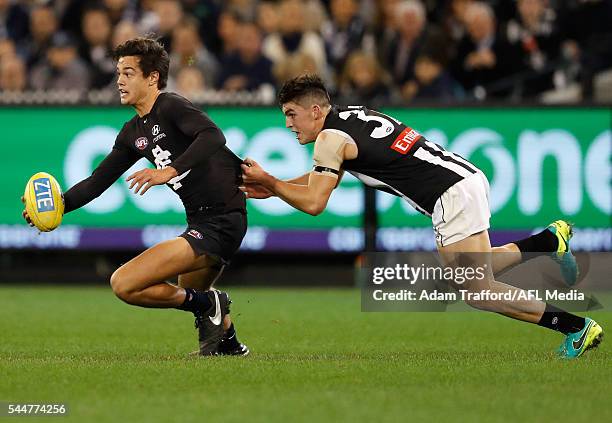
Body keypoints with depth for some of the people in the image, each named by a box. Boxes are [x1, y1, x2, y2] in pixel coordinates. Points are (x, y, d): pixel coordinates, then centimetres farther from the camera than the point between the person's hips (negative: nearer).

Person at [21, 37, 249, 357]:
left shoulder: (171, 107, -12)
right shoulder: (133, 133, 15)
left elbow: (213, 136, -30)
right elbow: (98, 181, 15)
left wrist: (171, 171, -39)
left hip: (220, 221, -10)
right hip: (200, 222, 10)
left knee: (124, 284, -17)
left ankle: (205, 305, -4)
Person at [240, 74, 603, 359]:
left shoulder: (331, 137, -9)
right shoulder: (352, 115, 18)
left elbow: (314, 203, -10)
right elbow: (323, 178, 30)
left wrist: (269, 183, 2)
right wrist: (271, 187, 23)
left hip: (454, 194, -9)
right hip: (467, 178, 9)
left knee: (478, 292, -8)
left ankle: (575, 326, -8)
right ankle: (550, 240, 21)